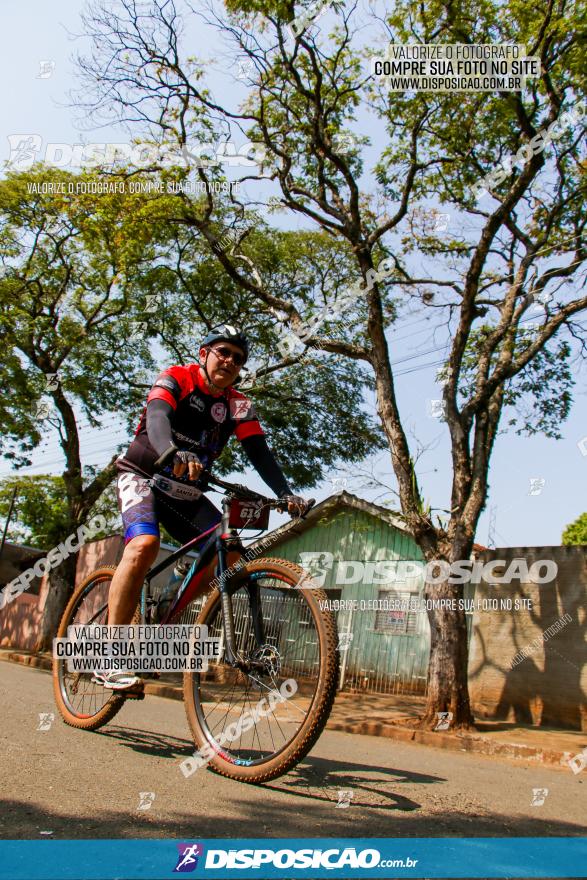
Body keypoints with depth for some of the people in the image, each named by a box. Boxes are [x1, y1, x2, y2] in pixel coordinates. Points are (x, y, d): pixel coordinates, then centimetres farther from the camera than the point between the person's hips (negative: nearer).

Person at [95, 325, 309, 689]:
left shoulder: (239, 405, 1)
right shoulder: (176, 379, -11)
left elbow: (260, 451, -8)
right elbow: (157, 416, -31)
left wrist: (286, 493, -25)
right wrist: (173, 454, -53)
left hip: (185, 490, 5)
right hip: (143, 477, -5)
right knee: (144, 545, -31)